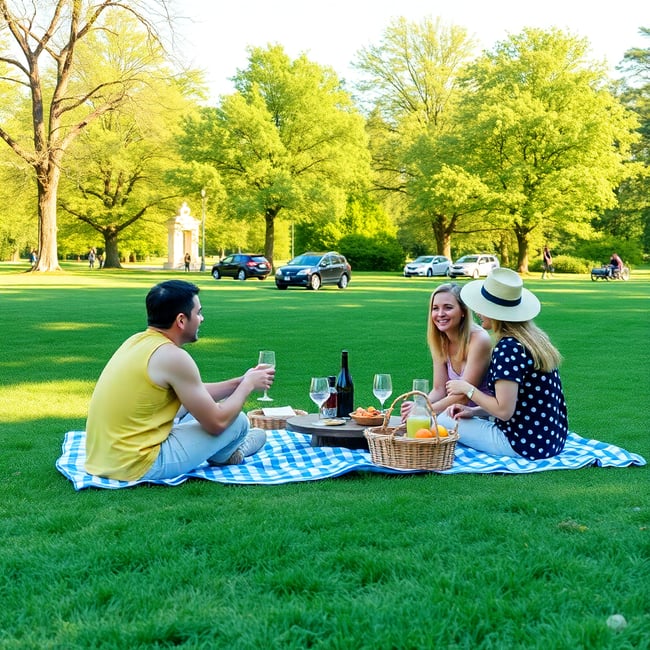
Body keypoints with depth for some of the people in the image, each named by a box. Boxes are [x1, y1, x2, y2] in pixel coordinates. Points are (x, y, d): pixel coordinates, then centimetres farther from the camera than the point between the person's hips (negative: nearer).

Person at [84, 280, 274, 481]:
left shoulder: (139, 341, 8)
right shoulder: (173, 357, -18)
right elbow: (217, 422, -11)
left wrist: (239, 382, 20)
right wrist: (247, 385, 4)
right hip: (137, 467, -9)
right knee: (238, 422, 3)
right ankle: (222, 457, 32)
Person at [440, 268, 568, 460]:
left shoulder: (507, 348, -20)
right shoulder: (536, 338, 8)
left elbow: (504, 411, -22)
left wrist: (468, 389, -9)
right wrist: (474, 411, 5)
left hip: (527, 445, -10)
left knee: (443, 421, -1)